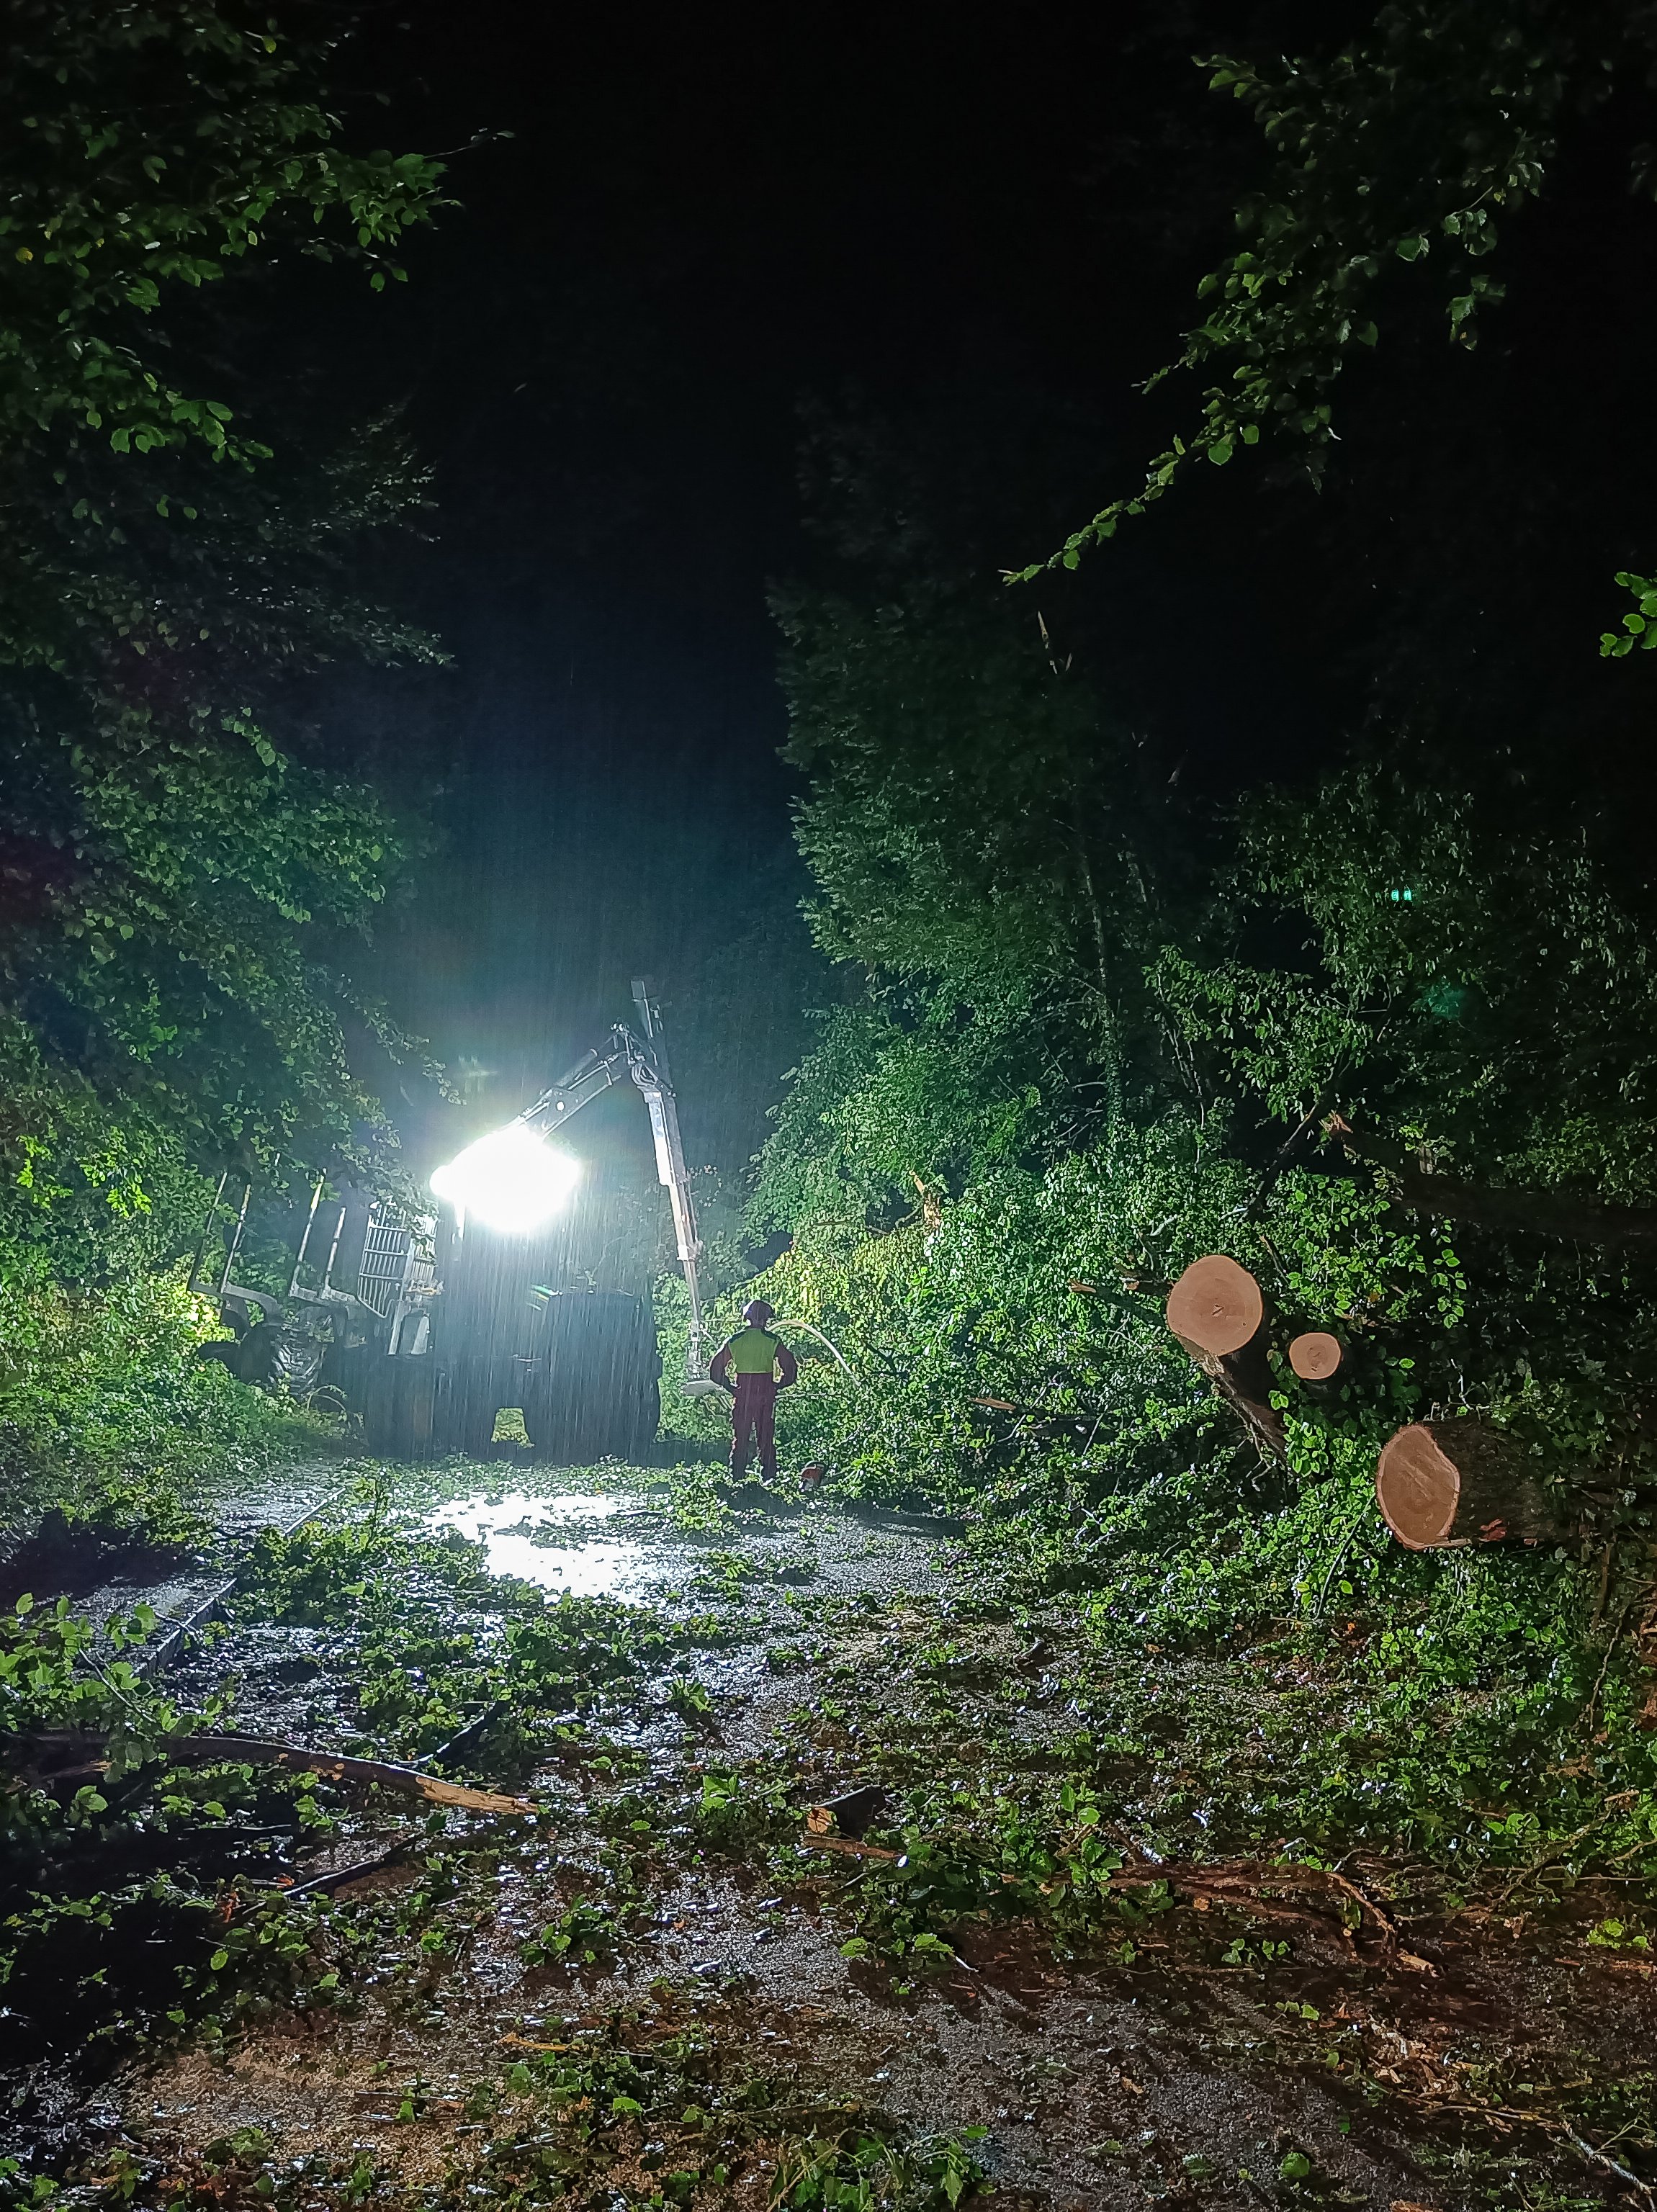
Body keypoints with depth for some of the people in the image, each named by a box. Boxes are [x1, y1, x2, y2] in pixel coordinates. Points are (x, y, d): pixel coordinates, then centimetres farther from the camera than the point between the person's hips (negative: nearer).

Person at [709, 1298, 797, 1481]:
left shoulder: (734, 1340, 0)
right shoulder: (773, 1340, -4)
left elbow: (715, 1368, 0)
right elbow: (791, 1369, -8)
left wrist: (731, 1388, 9)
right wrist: (776, 1386, 5)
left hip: (742, 1393, 1)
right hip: (766, 1394, -1)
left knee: (740, 1437, 10)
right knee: (766, 1438, 8)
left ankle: (737, 1478, 11)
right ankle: (769, 1477, 7)